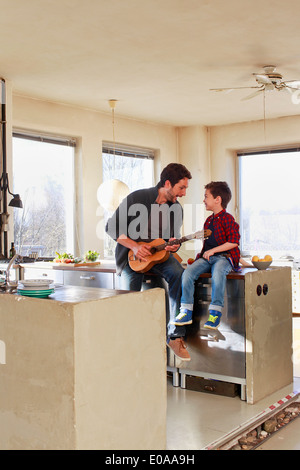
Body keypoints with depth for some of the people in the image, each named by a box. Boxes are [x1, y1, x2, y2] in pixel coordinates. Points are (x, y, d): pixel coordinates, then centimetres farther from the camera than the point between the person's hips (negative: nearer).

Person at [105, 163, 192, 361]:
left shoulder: (177, 209, 0)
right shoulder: (137, 198, -13)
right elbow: (112, 227, -9)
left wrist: (173, 245, -12)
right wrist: (134, 246, -19)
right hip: (131, 255, -3)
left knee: (179, 274, -28)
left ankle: (175, 335, -22)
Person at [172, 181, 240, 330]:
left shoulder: (227, 219, -6)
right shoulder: (208, 220, 19)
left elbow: (234, 242, -14)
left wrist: (212, 251, -15)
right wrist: (204, 253, 13)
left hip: (224, 256, -7)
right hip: (206, 256, 7)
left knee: (218, 273, -39)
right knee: (187, 272, -18)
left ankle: (215, 312, -29)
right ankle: (187, 312, -15)